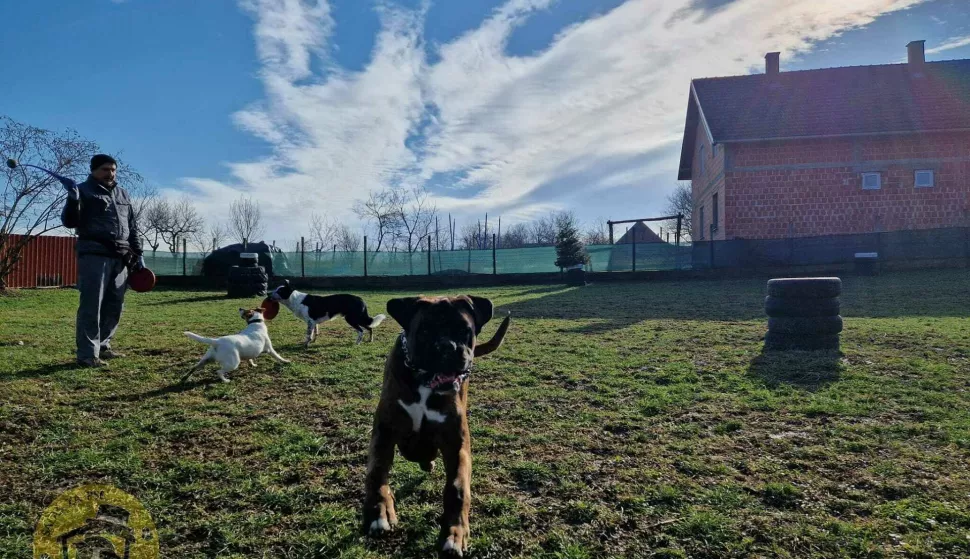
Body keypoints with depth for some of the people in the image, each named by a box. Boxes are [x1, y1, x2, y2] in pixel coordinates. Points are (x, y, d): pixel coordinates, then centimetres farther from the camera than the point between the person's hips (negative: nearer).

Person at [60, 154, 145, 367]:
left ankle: (102, 345, 22)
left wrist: (138, 254, 16)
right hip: (94, 254, -6)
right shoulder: (84, 190, 2)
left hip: (120, 257, 6)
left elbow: (132, 227, 22)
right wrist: (73, 200, -22)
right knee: (92, 305, -7)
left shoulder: (122, 194, 19)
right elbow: (69, 222, -6)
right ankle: (87, 354, -5)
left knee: (114, 305, 10)